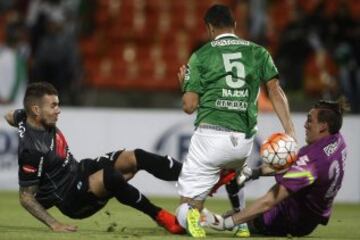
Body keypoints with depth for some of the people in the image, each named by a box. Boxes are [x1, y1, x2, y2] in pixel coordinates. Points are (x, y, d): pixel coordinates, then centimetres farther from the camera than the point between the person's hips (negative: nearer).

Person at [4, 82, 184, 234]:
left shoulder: (25, 117, -3)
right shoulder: (33, 150, -27)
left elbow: (10, 116, 22)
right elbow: (26, 197, -20)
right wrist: (54, 224, -24)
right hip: (73, 201, -10)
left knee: (136, 158, -4)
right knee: (110, 177, -35)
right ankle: (160, 217, -24)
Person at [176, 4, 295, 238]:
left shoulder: (201, 56, 6)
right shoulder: (258, 52, 12)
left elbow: (189, 106, 5)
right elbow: (276, 91, 1)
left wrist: (185, 84, 26)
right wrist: (290, 131, -4)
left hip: (211, 136, -3)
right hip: (245, 140, 3)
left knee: (187, 207, 3)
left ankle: (192, 218, -35)